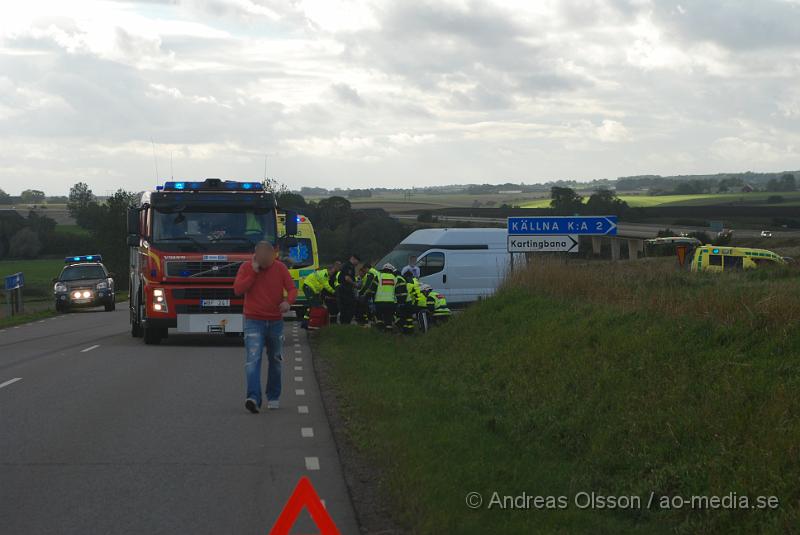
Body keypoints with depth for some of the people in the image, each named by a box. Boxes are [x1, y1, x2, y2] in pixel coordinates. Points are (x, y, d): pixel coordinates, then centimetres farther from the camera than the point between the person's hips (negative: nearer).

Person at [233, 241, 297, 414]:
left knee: (275, 360, 12)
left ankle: (273, 397, 26)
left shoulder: (280, 268, 1)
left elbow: (292, 289, -1)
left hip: (275, 322, 3)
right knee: (253, 360, -17)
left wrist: (288, 301, -23)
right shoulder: (246, 268, -2)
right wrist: (254, 272, -16)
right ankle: (253, 398, -28)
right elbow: (237, 289, -12)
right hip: (254, 322, -2)